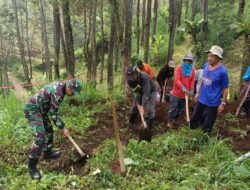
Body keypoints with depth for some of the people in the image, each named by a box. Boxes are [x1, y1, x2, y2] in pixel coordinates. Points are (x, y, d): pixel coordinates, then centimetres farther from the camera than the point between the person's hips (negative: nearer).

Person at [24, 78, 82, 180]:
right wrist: (63, 127, -12)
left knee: (48, 129, 19)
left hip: (40, 109, 10)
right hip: (32, 109, -10)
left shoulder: (60, 87, 3)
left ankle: (47, 153, 36)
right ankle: (32, 166, -7)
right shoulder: (58, 92, -27)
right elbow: (53, 113, -20)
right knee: (39, 136, -16)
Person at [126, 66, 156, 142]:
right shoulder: (130, 80, -22)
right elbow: (135, 93, -18)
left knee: (149, 111, -14)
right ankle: (131, 123, 35)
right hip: (140, 93, 5)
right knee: (134, 107, 11)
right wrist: (138, 105, -25)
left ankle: (148, 130, -4)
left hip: (150, 92, -5)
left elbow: (146, 93, -42)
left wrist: (143, 106, -45)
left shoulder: (144, 77, -39)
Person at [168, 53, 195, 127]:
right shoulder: (179, 67, -11)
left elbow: (192, 81, 6)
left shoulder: (192, 69, 1)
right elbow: (177, 80, -19)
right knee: (173, 108, 1)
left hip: (185, 93, 5)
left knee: (180, 109, 15)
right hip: (176, 93, -4)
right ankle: (170, 121, 17)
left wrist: (191, 90, 1)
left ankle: (174, 120, 33)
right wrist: (183, 88, -29)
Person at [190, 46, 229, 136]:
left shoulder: (222, 71, -20)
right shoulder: (206, 65, -1)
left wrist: (223, 103, -11)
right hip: (201, 100, 7)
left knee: (207, 128, 7)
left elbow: (225, 88, -12)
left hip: (212, 103, -7)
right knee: (194, 121, 22)